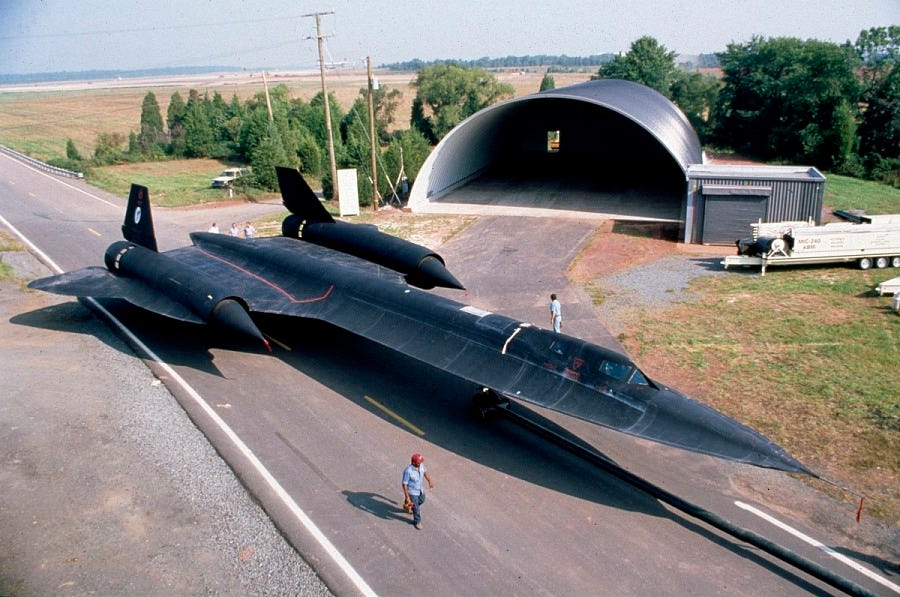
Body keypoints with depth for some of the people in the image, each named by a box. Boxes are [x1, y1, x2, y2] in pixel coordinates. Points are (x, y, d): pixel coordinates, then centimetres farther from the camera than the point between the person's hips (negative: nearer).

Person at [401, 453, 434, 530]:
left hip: (420, 489, 7)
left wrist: (430, 481, 9)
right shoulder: (408, 471, -35)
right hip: (412, 492, -7)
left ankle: (412, 507, 60)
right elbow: (404, 484, -26)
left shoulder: (421, 465, -17)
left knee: (421, 501, 31)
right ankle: (417, 522, 36)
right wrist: (407, 497, -21)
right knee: (416, 508, 9)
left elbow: (425, 471, 6)